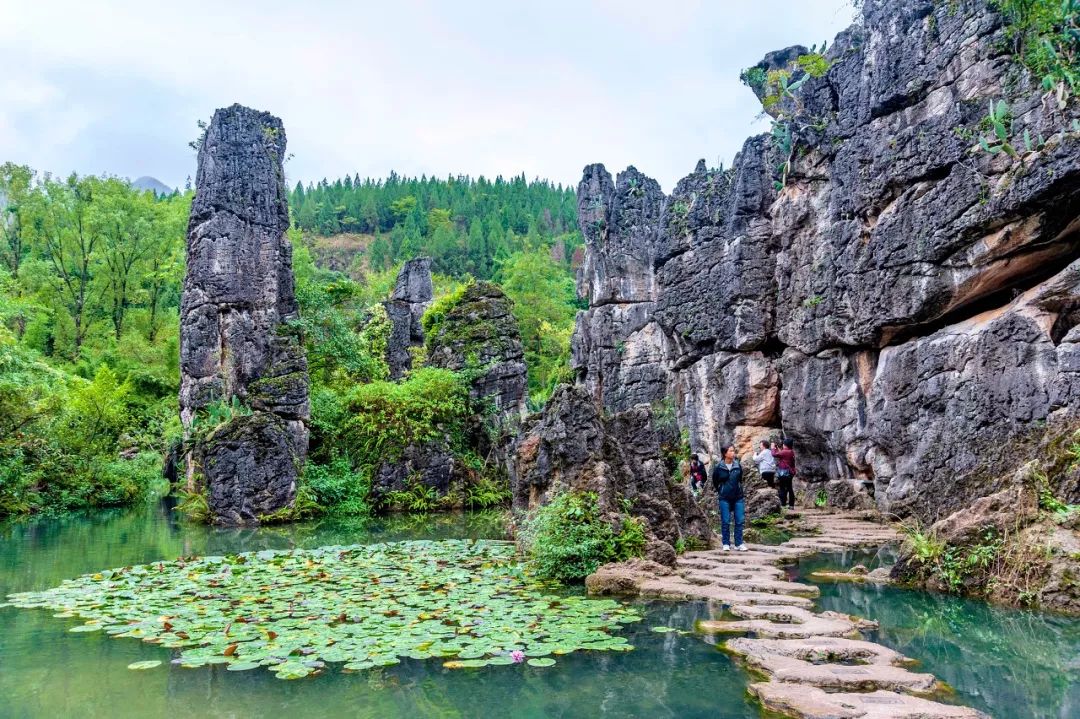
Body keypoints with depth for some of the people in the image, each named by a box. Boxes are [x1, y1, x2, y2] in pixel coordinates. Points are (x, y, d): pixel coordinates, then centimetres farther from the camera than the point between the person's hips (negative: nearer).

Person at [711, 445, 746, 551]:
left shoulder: (738, 466, 1)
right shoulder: (718, 467, -8)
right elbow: (715, 482, 6)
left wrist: (739, 490, 13)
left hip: (738, 497, 3)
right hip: (724, 499, -3)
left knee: (739, 521, 2)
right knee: (725, 522, 3)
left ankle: (739, 544, 11)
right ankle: (726, 544, 13)